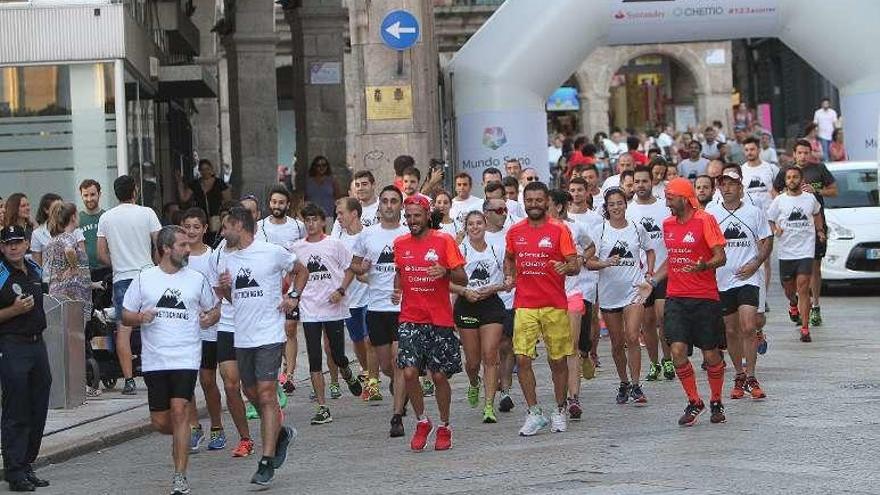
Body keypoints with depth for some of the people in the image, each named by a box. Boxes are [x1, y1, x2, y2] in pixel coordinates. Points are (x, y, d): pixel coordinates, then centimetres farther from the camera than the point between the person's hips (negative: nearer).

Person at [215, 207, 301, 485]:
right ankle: (280, 434, 38)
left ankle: (267, 462, -12)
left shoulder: (272, 252, -4)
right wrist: (223, 287, 0)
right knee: (251, 392, 12)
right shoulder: (227, 261, 12)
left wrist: (293, 296, -3)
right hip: (242, 337, 7)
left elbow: (301, 271, 10)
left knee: (266, 394, -12)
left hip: (269, 335, -6)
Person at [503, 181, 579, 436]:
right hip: (524, 306, 2)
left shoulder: (559, 230, -3)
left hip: (555, 306, -2)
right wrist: (509, 276, 6)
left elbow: (576, 265, -5)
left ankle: (559, 410, 22)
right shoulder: (515, 231, 8)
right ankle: (534, 413, 3)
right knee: (522, 359, -7)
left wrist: (566, 267, -27)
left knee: (558, 360, 6)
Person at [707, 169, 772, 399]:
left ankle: (751, 378, -6)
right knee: (731, 331, 8)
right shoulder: (710, 214, 5)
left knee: (748, 328, -13)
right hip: (721, 280, 2)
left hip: (748, 278, -2)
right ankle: (739, 376, 21)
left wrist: (755, 264, -6)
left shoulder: (754, 212, 4)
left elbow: (767, 242, 8)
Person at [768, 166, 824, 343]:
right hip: (786, 251, 1)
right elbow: (769, 219, 6)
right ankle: (793, 304, 50)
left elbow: (817, 213, 25)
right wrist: (775, 229, -14)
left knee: (803, 289, -12)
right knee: (788, 288, 13)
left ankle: (805, 328, -11)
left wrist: (820, 231, 16)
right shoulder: (779, 200, 1)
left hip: (806, 250, -1)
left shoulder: (810, 198, 5)